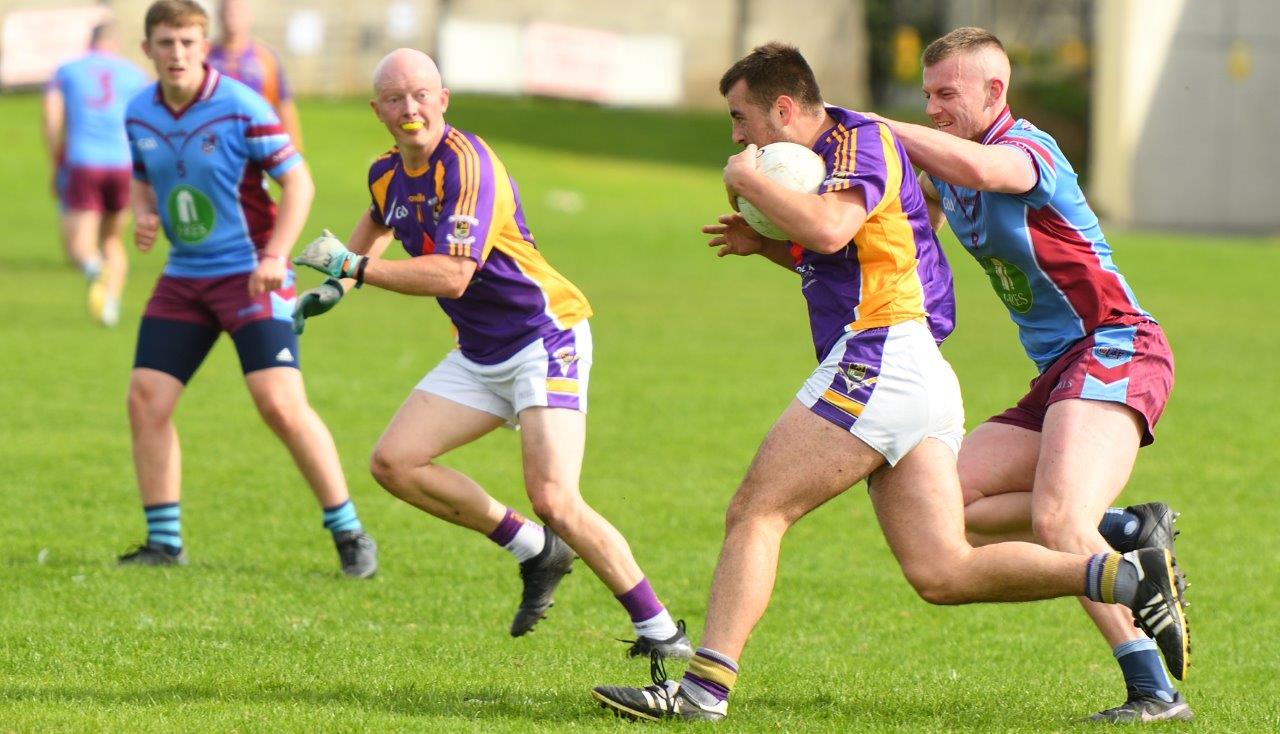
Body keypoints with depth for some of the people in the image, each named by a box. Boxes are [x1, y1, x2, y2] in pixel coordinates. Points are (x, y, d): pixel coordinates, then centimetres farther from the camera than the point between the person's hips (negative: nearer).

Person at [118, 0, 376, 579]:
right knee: (145, 399, -2)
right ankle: (163, 543, 10)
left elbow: (298, 180, -12)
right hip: (183, 277, 6)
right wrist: (143, 216, -2)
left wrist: (275, 257, -22)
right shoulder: (140, 114, 2)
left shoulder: (240, 108, -15)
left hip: (249, 275, -6)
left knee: (281, 404, -16)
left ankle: (349, 536, -6)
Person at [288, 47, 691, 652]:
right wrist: (338, 281, 25)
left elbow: (453, 276, -31)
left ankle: (658, 630, -8)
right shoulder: (387, 175, 6)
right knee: (394, 463, -2)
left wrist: (354, 267, -26)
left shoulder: (467, 163, -21)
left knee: (553, 500, -21)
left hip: (545, 339, -9)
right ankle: (535, 552, 9)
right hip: (479, 356, 9)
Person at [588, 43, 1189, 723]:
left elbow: (828, 228, -24)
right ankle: (1130, 576, -5)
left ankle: (704, 684, -12)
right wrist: (762, 244, 21)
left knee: (753, 512, -7)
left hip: (879, 362, -10)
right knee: (942, 573, 1)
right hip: (921, 384, 10)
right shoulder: (832, 152, 24)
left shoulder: (860, 138, -5)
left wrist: (747, 180, -10)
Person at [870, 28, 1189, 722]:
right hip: (1058, 374, 10)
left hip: (1115, 352, -10)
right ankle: (1126, 529, 1)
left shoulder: (1028, 149, -14)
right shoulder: (947, 172, 15)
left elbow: (980, 169, -38)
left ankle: (1156, 692, -30)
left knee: (1057, 520, -28)